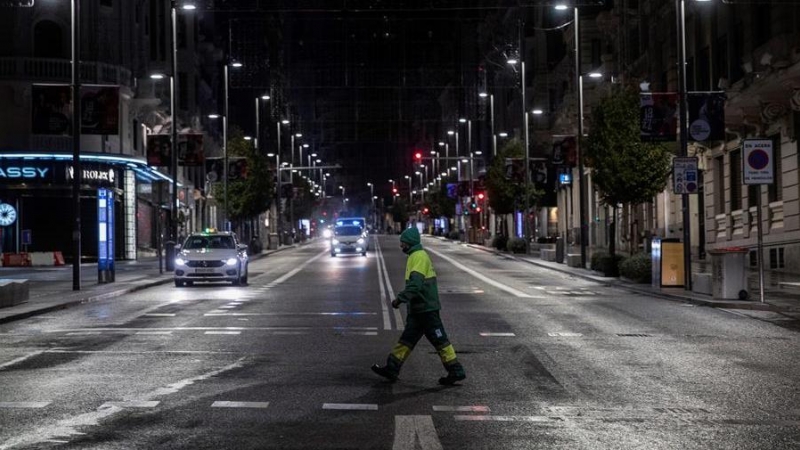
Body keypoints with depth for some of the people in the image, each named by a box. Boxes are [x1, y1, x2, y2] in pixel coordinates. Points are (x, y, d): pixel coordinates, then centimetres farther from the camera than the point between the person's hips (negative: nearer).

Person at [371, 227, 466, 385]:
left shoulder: (419, 257, -17)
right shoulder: (415, 256, 15)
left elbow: (415, 284, -28)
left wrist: (400, 298, -26)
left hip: (426, 309, -10)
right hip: (418, 309, 10)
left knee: (439, 340, -4)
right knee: (406, 339, 11)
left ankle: (456, 371, 2)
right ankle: (392, 369, 15)